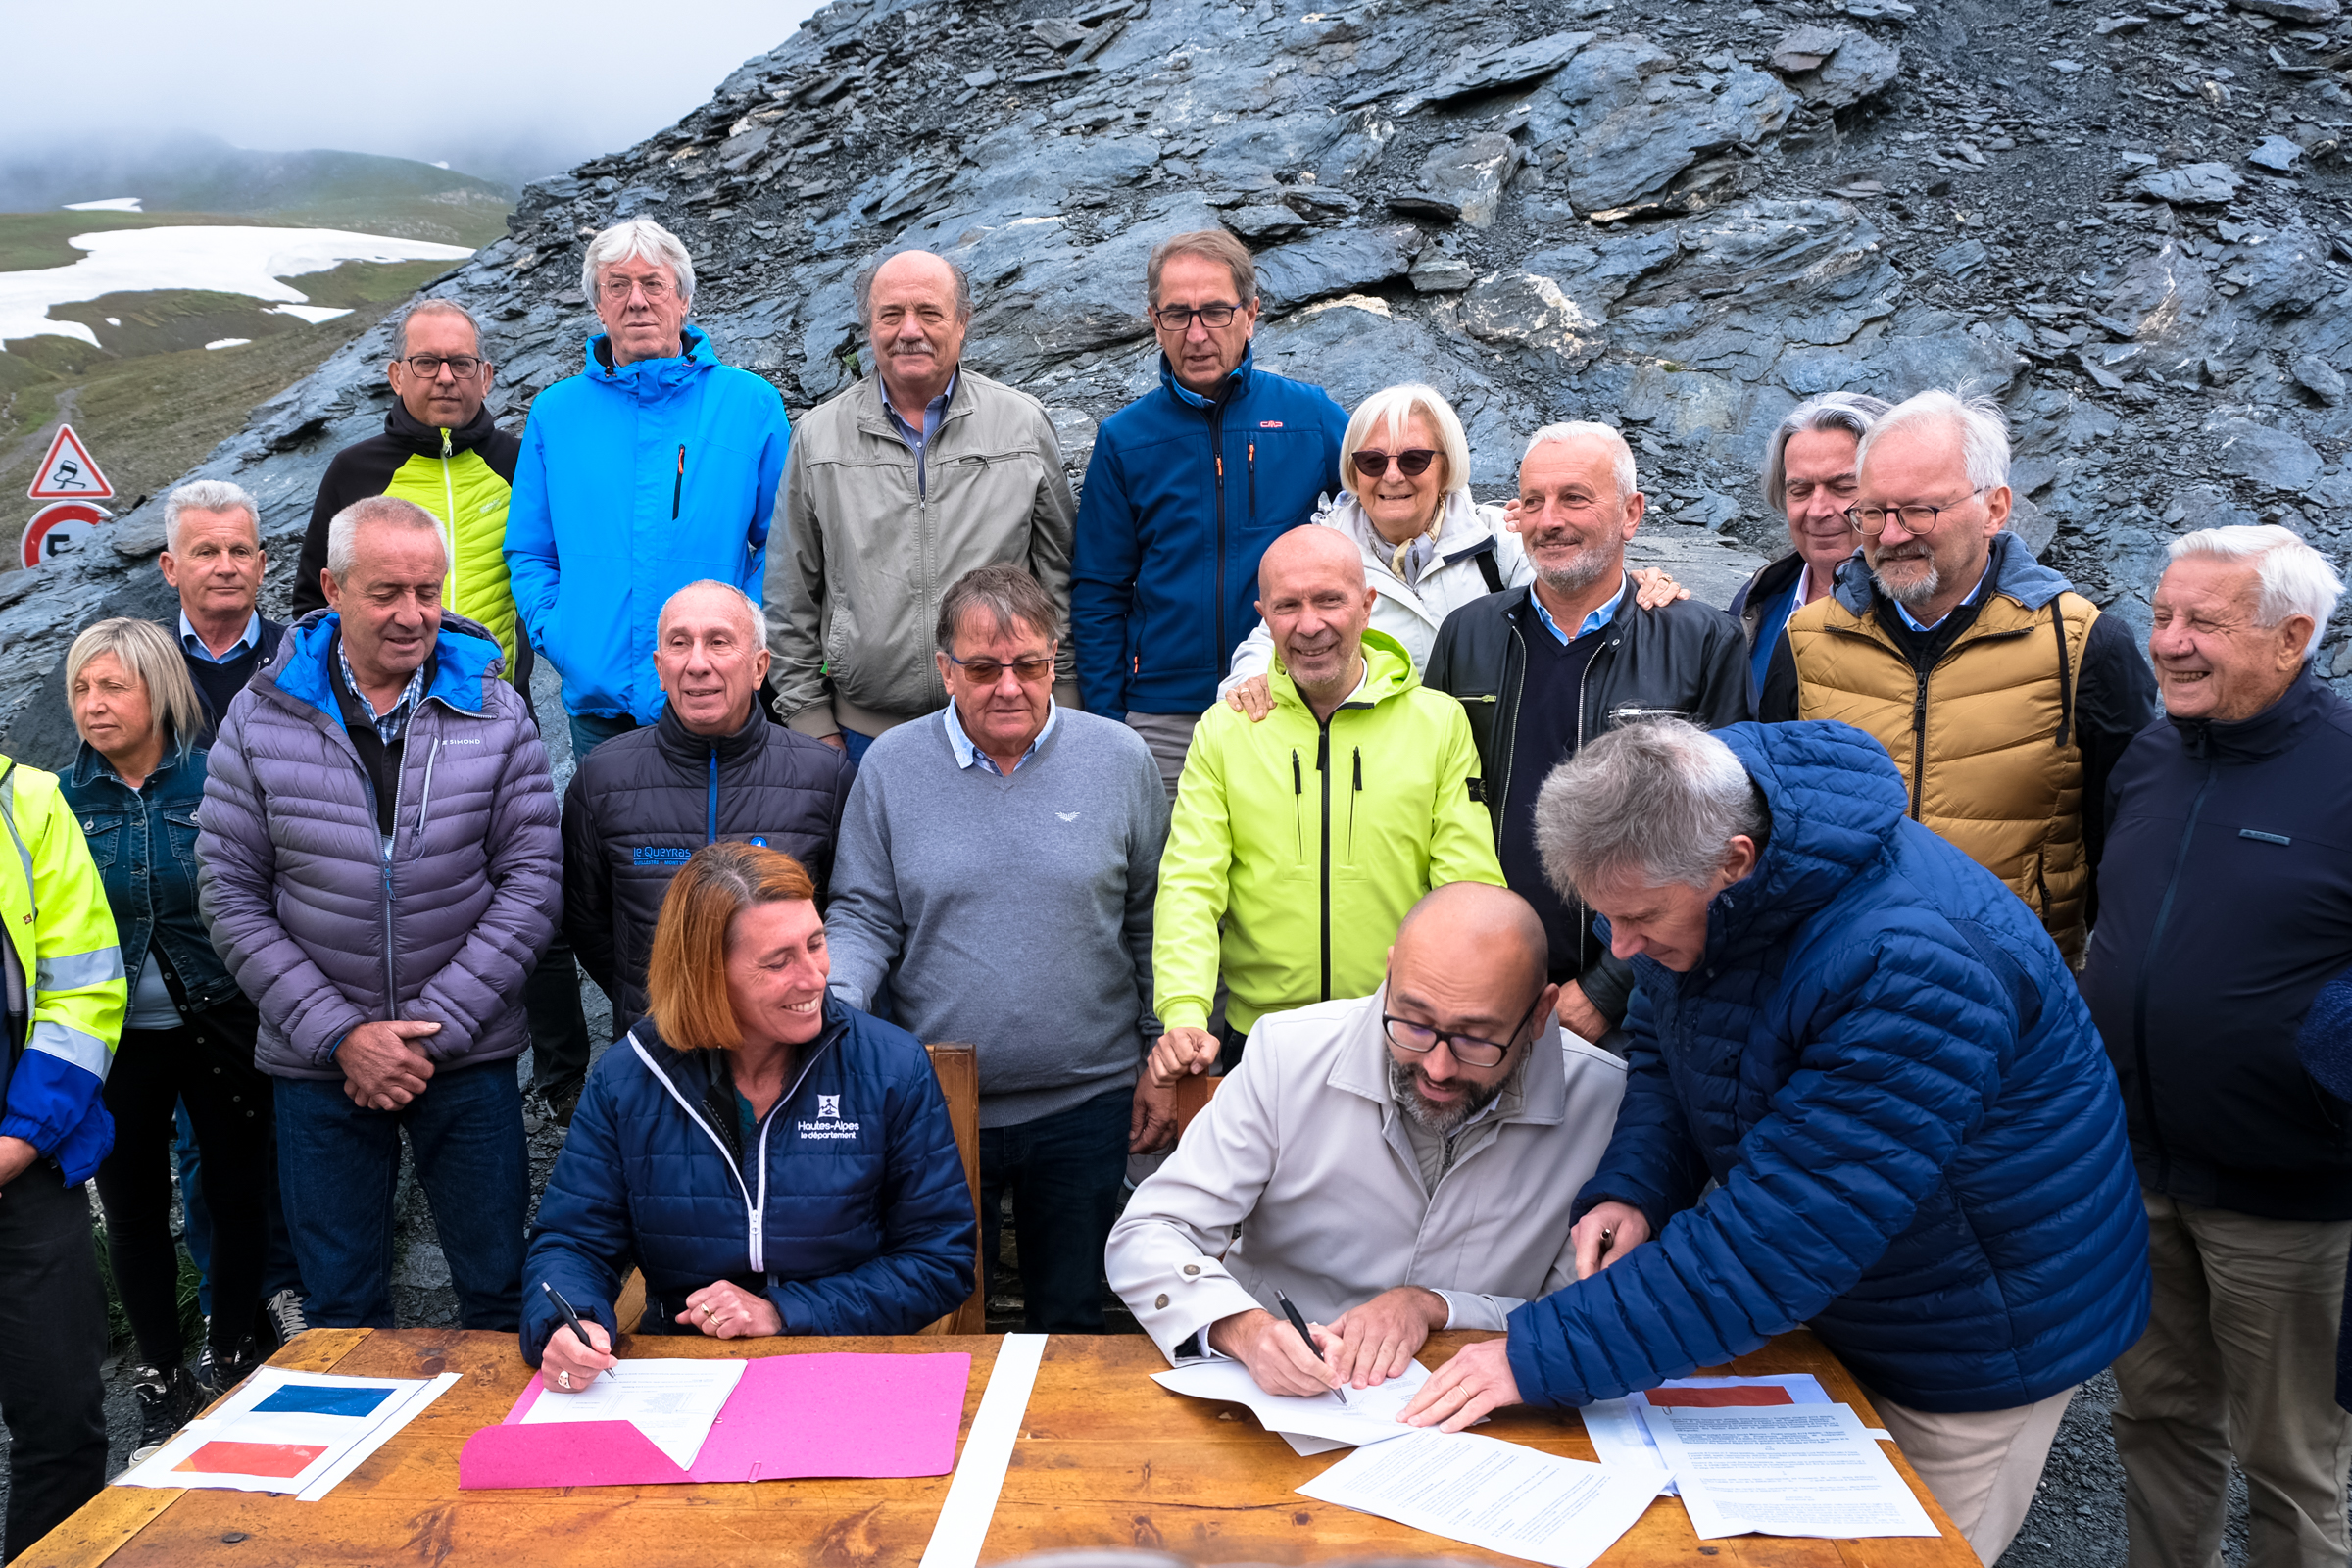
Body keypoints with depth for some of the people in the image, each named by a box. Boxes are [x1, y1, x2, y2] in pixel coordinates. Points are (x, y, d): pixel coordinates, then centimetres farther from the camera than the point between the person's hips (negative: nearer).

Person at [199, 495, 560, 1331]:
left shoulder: (493, 711, -2)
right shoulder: (261, 716, -2)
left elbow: (531, 883, -5)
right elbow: (229, 894, -2)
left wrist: (435, 1029, -12)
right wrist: (339, 1035, -10)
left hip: (468, 1058, 0)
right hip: (317, 1065, 1)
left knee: (500, 1292, 9)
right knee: (342, 1309, 13)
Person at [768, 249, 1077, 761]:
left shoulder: (1025, 423, 2)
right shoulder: (819, 436, 4)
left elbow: (1061, 580, 5)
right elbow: (792, 598, 7)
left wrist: (1059, 716, 3)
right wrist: (810, 721, 4)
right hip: (865, 732, 1)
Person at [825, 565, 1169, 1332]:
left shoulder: (1120, 758, -2)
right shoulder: (891, 766, -2)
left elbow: (1152, 920, 4)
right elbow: (863, 918, 2)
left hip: (1087, 1103, 0)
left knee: (1071, 1322, 15)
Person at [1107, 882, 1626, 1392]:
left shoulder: (1600, 1096, -12)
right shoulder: (1290, 1054, -11)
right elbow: (1146, 1238, -10)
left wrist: (1432, 1308, -17)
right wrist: (1245, 1329, -28)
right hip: (1271, 1394, 1)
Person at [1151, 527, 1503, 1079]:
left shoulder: (1442, 722, -1)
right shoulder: (1223, 729, 1)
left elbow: (1471, 888, -5)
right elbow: (1189, 886, -5)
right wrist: (1184, 1013, -21)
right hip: (1256, 1035, 1)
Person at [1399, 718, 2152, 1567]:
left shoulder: (1913, 971, -38)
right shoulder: (1684, 874, -12)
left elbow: (1776, 1241, -38)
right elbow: (1662, 1051, 4)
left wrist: (1541, 1358, -35)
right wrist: (1629, 1188, -16)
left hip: (1978, 1335, -7)